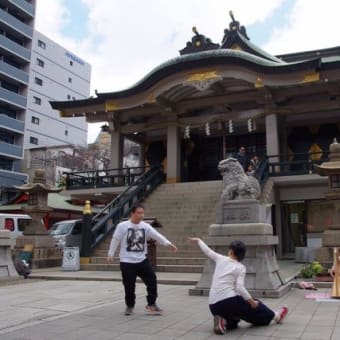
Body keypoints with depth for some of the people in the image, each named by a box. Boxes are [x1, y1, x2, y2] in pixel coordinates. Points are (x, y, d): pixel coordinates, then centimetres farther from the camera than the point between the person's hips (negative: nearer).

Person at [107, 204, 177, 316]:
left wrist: (168, 243, -22)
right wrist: (110, 254, 1)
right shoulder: (122, 226, -8)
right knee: (129, 286, 3)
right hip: (127, 262, -3)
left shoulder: (145, 226, 1)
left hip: (142, 260, 4)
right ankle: (129, 306, 26)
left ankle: (151, 305, 14)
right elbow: (115, 240, -1)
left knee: (152, 281, -2)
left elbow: (157, 235, -9)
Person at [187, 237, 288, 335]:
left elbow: (208, 251, 23)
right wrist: (252, 302, -5)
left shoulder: (221, 259, 9)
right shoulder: (240, 267, -1)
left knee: (234, 321, 28)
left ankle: (223, 321, 1)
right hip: (229, 302, -4)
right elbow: (240, 288, -13)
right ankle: (275, 316, 39)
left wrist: (198, 240, 38)